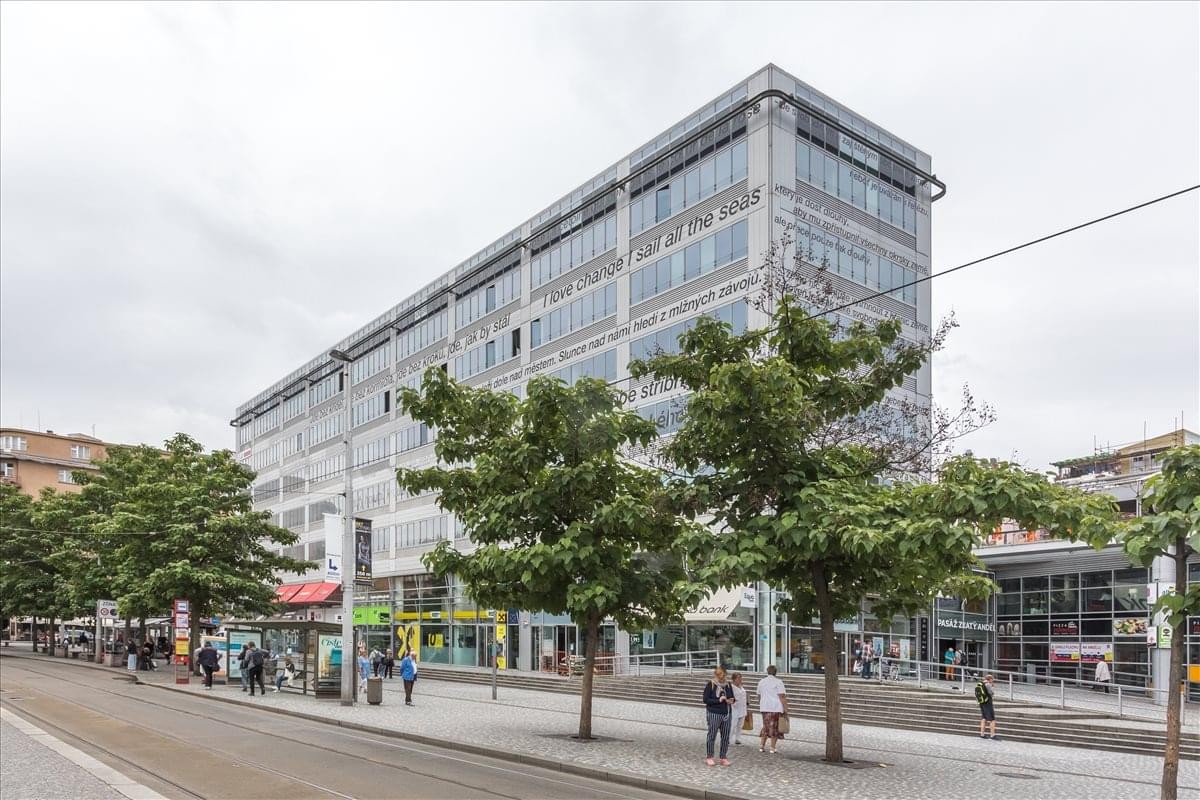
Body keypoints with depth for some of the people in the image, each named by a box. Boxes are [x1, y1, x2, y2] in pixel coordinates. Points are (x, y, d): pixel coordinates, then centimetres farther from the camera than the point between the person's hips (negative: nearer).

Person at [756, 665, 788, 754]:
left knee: (765, 726, 13)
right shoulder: (778, 682, -6)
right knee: (774, 727, 3)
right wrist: (785, 708, -10)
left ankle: (761, 746, 8)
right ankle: (772, 748, 5)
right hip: (776, 708, -5)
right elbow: (782, 696, -12)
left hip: (765, 707, 5)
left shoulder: (761, 682, 12)